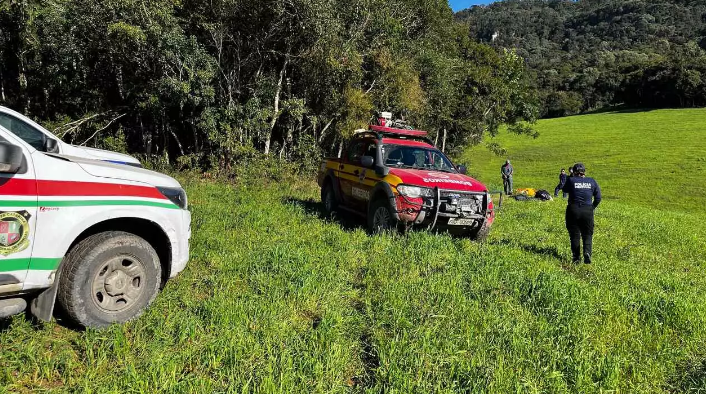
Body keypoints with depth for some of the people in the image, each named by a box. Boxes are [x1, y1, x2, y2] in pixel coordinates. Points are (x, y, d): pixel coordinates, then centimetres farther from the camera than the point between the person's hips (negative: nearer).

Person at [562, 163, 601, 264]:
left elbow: (564, 190, 13)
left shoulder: (571, 180, -5)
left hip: (573, 210, -2)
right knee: (587, 234, 11)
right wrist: (592, 207, 18)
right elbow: (598, 198, 6)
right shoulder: (592, 181, 5)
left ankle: (576, 258, 10)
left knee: (574, 235, 9)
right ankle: (587, 253, -13)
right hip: (587, 210, 2)